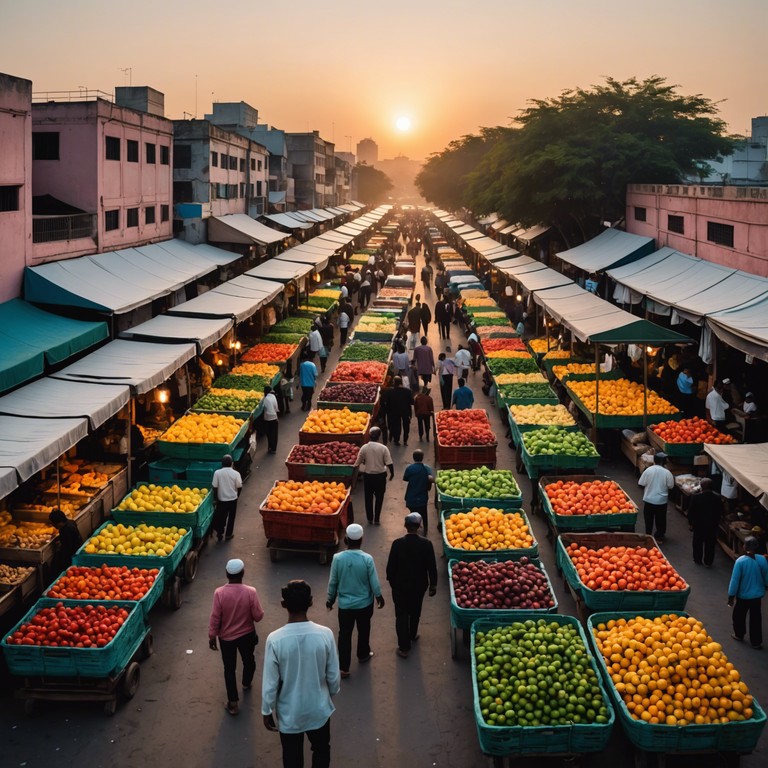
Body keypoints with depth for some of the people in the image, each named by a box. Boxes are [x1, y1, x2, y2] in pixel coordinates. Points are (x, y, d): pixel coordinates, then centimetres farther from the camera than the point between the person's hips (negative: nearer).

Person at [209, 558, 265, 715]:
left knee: (229, 668, 14)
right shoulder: (251, 592, -22)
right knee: (249, 660, 28)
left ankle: (233, 703, 18)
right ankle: (246, 683, 54)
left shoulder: (219, 593, -22)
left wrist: (212, 636, -1)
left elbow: (215, 618, -15)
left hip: (226, 637, -1)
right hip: (247, 635, 1)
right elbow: (258, 616, -14)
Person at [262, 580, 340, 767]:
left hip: (289, 712, -1)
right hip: (319, 709, 1)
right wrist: (332, 695, 13)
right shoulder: (325, 634, -20)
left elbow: (270, 683, -15)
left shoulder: (275, 639, -24)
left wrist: (267, 711, 1)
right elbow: (333, 676, -8)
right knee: (321, 751, 26)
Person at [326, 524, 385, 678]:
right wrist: (379, 597, 8)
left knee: (344, 633, 11)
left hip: (345, 604, 0)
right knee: (363, 630, 23)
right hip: (364, 603, 0)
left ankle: (343, 667, 11)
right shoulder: (367, 559, -20)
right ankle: (363, 655, 44)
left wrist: (330, 599, 10)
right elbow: (374, 583, -11)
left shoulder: (337, 558, -17)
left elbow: (333, 582, -7)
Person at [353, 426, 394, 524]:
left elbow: (357, 463, -5)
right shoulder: (383, 448, -14)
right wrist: (392, 473, 4)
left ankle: (369, 519, 22)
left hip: (368, 475, 1)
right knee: (379, 498, 13)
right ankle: (376, 519, 14)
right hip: (380, 476, -1)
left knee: (368, 497, 15)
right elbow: (389, 463, -12)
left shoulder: (364, 448, -11)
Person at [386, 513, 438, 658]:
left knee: (401, 615, 6)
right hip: (419, 584, 2)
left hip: (400, 584, -2)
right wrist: (433, 584, 3)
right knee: (415, 611, 24)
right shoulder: (426, 544, -16)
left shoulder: (397, 543, -19)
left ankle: (404, 647, 6)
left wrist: (391, 581, 7)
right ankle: (412, 635, 46)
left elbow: (391, 565, -11)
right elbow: (432, 566, -10)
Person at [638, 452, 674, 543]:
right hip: (661, 501, 0)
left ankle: (648, 536, 20)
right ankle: (659, 537, 22)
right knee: (660, 520, 15)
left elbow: (641, 484, -7)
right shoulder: (667, 473, -11)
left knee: (648, 519, 14)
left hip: (649, 500, 0)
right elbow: (670, 486, -4)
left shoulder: (648, 470, -11)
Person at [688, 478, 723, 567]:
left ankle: (697, 560, 26)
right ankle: (708, 562, 18)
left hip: (699, 524, -1)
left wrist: (690, 522, 2)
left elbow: (691, 511, -11)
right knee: (710, 543, 12)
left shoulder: (696, 497, -18)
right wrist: (717, 522, 15)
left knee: (698, 542, 16)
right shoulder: (717, 497, -11)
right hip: (713, 524, 1)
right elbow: (720, 511, -1)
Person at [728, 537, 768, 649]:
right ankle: (756, 642, 22)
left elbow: (735, 580, -18)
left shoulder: (740, 561, -23)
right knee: (756, 618, 15)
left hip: (743, 595, -3)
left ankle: (739, 634, 40)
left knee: (739, 615, 21)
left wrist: (731, 595, -6)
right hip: (757, 594, 3)